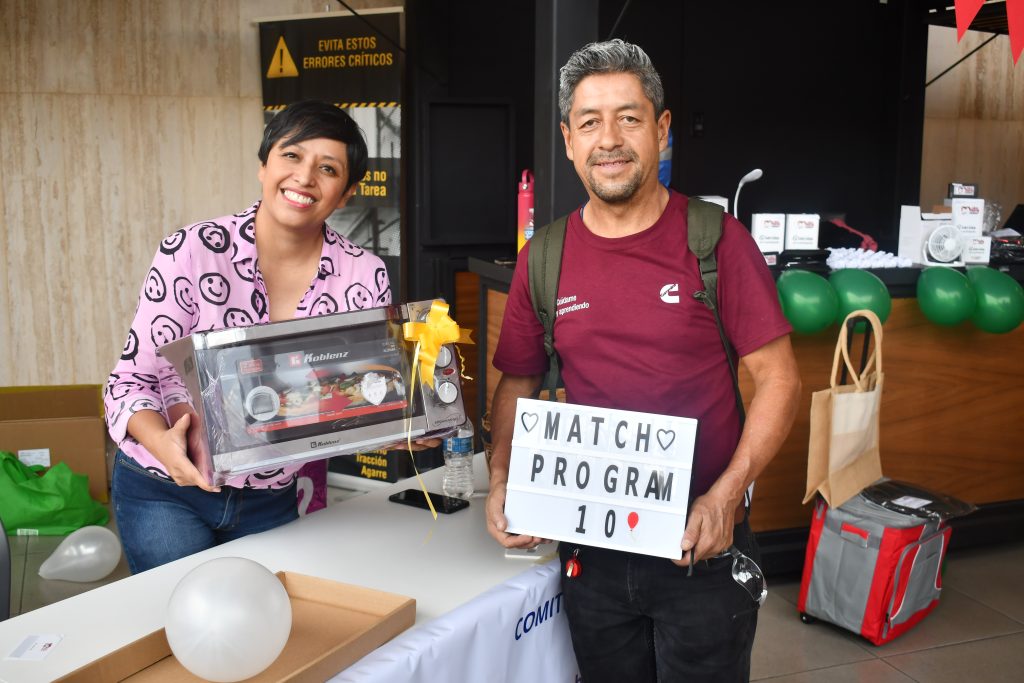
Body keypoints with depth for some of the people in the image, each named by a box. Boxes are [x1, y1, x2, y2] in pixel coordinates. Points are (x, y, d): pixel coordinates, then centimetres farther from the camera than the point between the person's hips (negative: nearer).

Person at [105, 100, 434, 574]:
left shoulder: (365, 277, -9)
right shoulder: (192, 252, -15)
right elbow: (133, 379, -11)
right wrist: (163, 443, -31)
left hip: (272, 500, 2)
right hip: (164, 491, -2)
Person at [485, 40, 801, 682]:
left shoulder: (717, 242, -8)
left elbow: (779, 378, -7)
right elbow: (517, 383, 11)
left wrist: (726, 495, -18)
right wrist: (501, 481, -5)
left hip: (700, 545, -3)